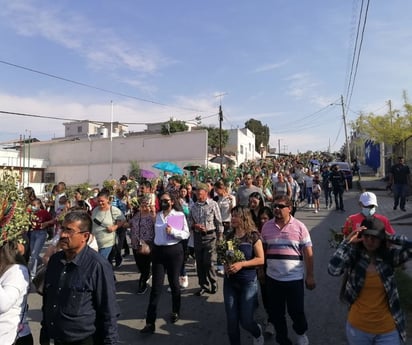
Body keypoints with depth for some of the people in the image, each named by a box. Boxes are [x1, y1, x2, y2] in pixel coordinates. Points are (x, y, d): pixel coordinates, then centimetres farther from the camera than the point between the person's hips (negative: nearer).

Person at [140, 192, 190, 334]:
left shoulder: (179, 215, -8)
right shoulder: (158, 215, 6)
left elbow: (186, 234, -10)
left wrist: (173, 231, -23)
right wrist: (151, 245, 18)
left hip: (174, 251, -3)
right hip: (158, 251, 3)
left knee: (174, 283, 13)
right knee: (156, 286, 2)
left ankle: (175, 312, 37)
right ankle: (150, 322, 6)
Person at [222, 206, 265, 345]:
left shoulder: (253, 236, -10)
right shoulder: (229, 236, 4)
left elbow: (261, 259, -11)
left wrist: (241, 264, -21)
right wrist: (225, 265, -7)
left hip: (248, 282, -4)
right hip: (229, 282, 4)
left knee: (245, 320, 2)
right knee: (231, 321, 7)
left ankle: (258, 333, 37)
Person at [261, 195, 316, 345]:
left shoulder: (299, 227, -9)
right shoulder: (266, 226, -2)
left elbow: (308, 253, -5)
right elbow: (262, 251, 6)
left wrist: (310, 276, -5)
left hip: (294, 278, -2)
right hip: (272, 278, 3)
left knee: (296, 311, 13)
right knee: (275, 312, 14)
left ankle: (301, 333, 45)